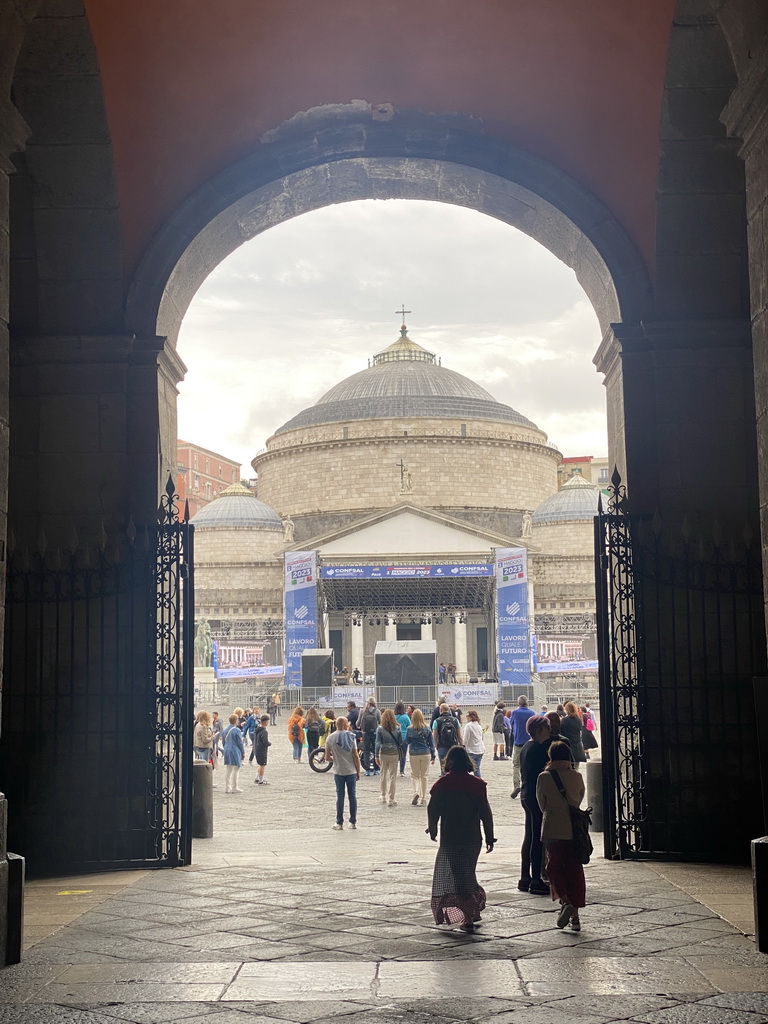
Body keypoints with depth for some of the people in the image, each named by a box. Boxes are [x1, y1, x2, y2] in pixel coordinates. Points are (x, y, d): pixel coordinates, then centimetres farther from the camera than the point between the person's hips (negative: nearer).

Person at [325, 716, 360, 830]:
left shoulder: (330, 738, -4)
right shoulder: (351, 737, -4)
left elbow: (327, 758, -3)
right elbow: (356, 756, -5)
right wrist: (358, 771, 4)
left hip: (338, 771, 0)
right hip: (351, 771, 0)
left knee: (340, 797, 5)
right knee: (352, 796, 8)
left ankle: (339, 823, 5)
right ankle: (353, 822, 12)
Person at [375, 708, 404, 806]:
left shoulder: (380, 729, -5)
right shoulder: (397, 729, -3)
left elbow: (378, 743, -5)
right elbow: (400, 743, 1)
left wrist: (376, 756, -1)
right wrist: (400, 755, 11)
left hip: (383, 754, 1)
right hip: (394, 753, -1)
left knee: (384, 775, 16)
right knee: (393, 776, 2)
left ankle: (384, 796, 29)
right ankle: (391, 799, -1)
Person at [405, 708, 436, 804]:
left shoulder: (410, 729, -7)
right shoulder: (427, 729, -2)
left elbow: (406, 742, 2)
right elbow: (431, 743, 3)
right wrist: (433, 756, 9)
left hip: (414, 754, -1)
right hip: (426, 753, 2)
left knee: (414, 775, 9)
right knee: (424, 776, 11)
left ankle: (416, 792, -17)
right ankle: (423, 798, 14)